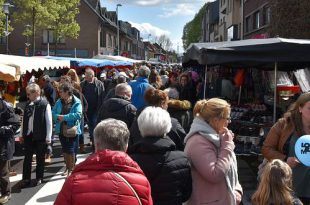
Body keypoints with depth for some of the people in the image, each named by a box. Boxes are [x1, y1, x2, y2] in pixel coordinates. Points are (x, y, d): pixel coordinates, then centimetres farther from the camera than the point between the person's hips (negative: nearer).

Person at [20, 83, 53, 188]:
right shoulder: (28, 104, 5)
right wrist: (22, 134, 12)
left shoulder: (45, 104, -12)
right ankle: (26, 179, 18)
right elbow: (24, 120, 12)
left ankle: (39, 178, 23)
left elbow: (49, 121, -11)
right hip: (28, 135, 5)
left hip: (40, 136, -5)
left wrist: (48, 137, -11)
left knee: (40, 158, 8)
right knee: (27, 158, 9)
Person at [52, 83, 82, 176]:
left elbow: (78, 115, -21)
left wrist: (64, 117, -19)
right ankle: (67, 167, 33)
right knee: (64, 150, 16)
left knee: (71, 151, 0)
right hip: (61, 130, 5)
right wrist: (58, 117, -15)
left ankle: (71, 169, 17)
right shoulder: (59, 102, 6)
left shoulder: (76, 102, -10)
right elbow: (53, 113, 7)